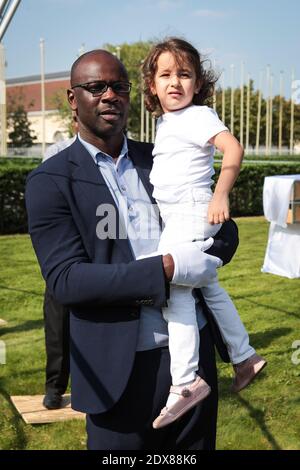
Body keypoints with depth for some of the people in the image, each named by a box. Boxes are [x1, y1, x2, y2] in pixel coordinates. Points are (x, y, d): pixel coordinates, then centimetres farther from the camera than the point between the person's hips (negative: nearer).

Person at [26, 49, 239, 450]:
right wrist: (167, 270, -22)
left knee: (196, 445, 18)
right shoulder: (50, 182, -5)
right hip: (123, 366, -4)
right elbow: (64, 280, -15)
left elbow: (225, 229, 13)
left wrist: (206, 257, -11)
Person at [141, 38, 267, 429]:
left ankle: (185, 381, -18)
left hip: (191, 212, -10)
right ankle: (244, 357, 32)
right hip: (176, 217, 10)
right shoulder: (165, 122, 17)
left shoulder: (198, 115, -10)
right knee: (208, 286, 18)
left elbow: (233, 148, -23)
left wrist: (221, 195, -29)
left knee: (174, 286, -19)